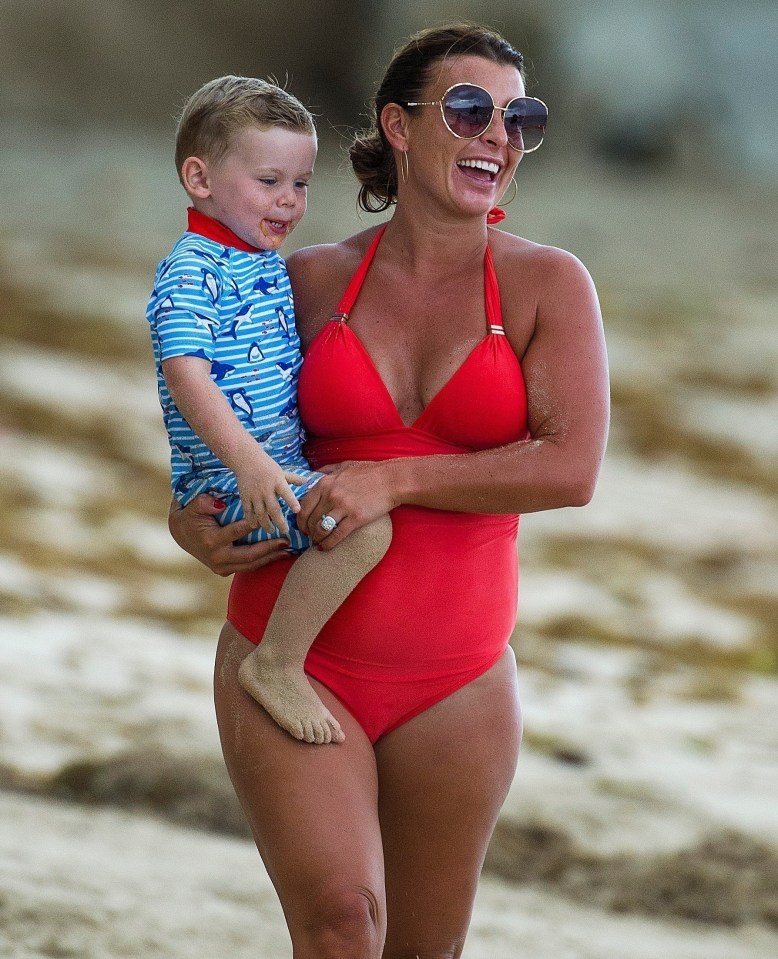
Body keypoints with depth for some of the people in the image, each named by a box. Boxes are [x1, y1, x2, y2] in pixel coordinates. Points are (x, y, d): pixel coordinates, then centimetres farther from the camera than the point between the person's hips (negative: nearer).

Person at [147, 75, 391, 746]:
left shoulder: (269, 264, 16)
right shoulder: (191, 273, -14)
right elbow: (185, 374, -26)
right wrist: (247, 460, -35)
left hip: (282, 468, 10)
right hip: (229, 483, -10)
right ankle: (277, 664, -18)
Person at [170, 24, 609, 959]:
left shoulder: (547, 284, 0)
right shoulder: (314, 279, 4)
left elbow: (572, 469, -12)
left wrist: (394, 479, -18)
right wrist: (191, 523, -2)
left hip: (453, 679, 0)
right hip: (290, 662, 0)